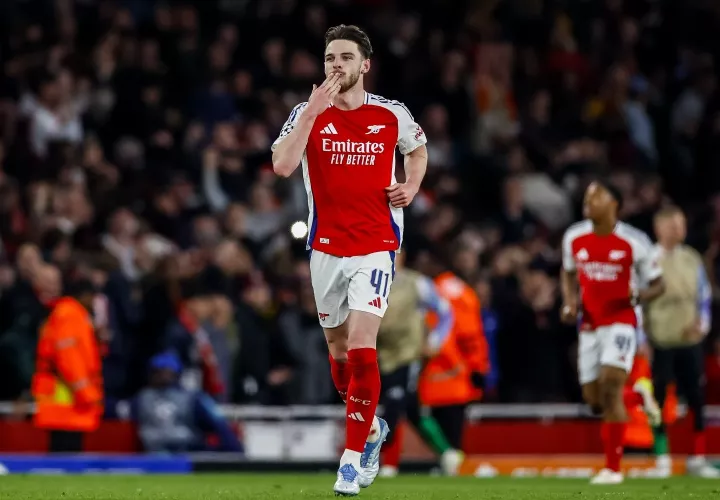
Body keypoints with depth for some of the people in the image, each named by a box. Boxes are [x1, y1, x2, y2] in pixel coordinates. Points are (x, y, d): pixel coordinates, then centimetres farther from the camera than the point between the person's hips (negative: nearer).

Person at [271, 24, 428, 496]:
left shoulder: (392, 115, 0)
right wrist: (312, 112, -24)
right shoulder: (308, 114, -3)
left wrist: (411, 186, 2)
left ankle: (353, 456, -9)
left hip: (376, 247, -2)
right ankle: (371, 428, 39)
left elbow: (417, 150, 22)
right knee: (338, 350, 13)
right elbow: (282, 165, -19)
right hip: (326, 247, 2)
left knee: (361, 348, -15)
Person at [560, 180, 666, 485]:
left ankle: (613, 468, -12)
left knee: (610, 386, -21)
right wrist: (569, 304, 2)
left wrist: (638, 296, -21)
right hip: (589, 325, 5)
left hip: (620, 321, -5)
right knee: (595, 402, 4)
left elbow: (657, 285, 0)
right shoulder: (574, 238, 2)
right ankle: (638, 396, 39)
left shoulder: (634, 242, -10)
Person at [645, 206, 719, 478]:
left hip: (690, 341, 4)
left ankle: (697, 459, 12)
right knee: (658, 401, -2)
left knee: (696, 399, 3)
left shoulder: (692, 259, 9)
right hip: (660, 342, -4)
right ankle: (662, 460, 7)